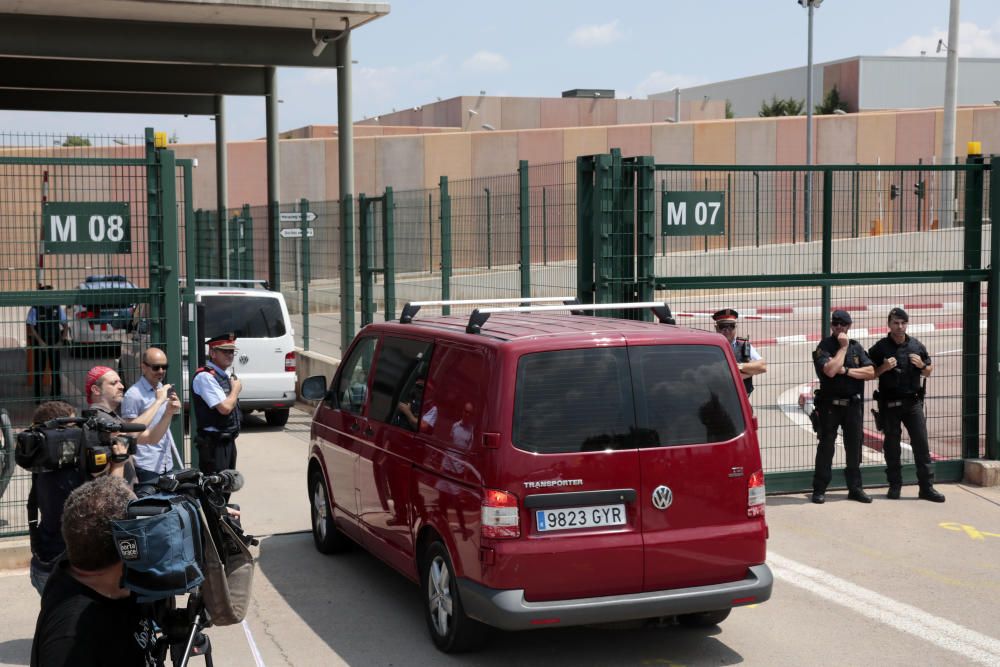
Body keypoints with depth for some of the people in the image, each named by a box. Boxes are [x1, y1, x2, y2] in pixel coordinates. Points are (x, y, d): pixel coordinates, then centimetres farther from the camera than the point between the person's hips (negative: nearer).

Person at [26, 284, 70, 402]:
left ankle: (56, 394, 15)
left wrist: (63, 338, -3)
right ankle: (38, 396, 10)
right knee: (39, 370, 3)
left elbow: (65, 325, 9)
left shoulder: (57, 308, 4)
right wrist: (40, 342, -12)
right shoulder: (35, 309, -4)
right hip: (40, 344, -2)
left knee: (56, 370, 5)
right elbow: (31, 327, -6)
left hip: (54, 344, 2)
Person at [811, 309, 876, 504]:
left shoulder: (856, 347, 9)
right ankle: (819, 490, 5)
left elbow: (870, 372, -1)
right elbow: (830, 370, -22)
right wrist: (843, 347, -14)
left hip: (853, 405, 4)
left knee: (854, 446, 9)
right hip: (830, 405, -4)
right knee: (826, 446, 0)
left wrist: (846, 370, -12)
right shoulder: (824, 347, -4)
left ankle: (855, 488, 18)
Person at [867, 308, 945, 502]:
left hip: (913, 401, 2)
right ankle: (895, 486, 15)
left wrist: (922, 365, -5)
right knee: (891, 444, 5)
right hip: (889, 403, -2)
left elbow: (928, 372, 17)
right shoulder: (880, 348, 0)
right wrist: (884, 368, -15)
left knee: (921, 443, -3)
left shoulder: (917, 346, 8)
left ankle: (927, 487, 0)